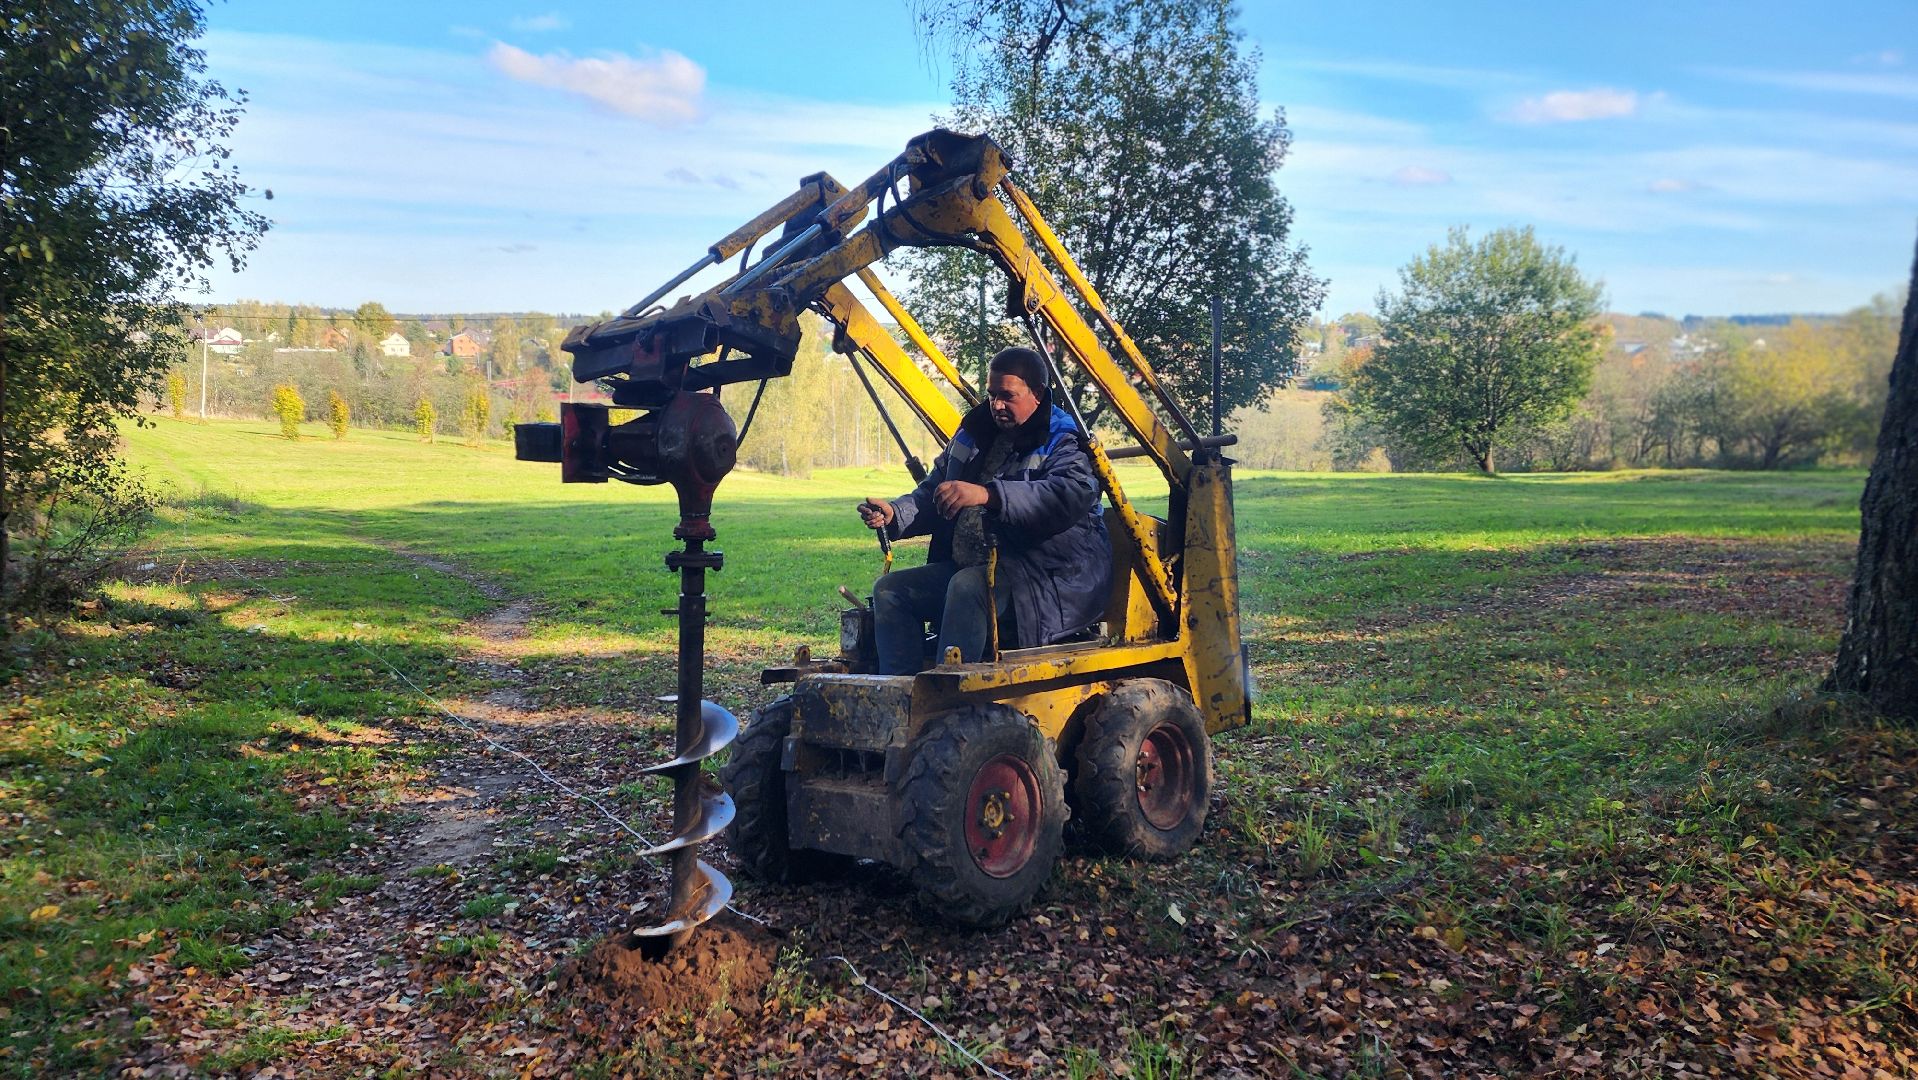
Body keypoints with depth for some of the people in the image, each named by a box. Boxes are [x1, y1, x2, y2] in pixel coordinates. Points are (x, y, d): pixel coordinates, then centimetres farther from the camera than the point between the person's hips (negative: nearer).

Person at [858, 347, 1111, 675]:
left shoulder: (1063, 444, -7)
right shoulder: (975, 433, 16)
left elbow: (1072, 495, -30)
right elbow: (934, 493, 23)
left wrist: (988, 495, -41)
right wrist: (894, 513, 0)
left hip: (1048, 574, -8)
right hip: (971, 569, 8)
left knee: (967, 586, -35)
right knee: (891, 589, -3)